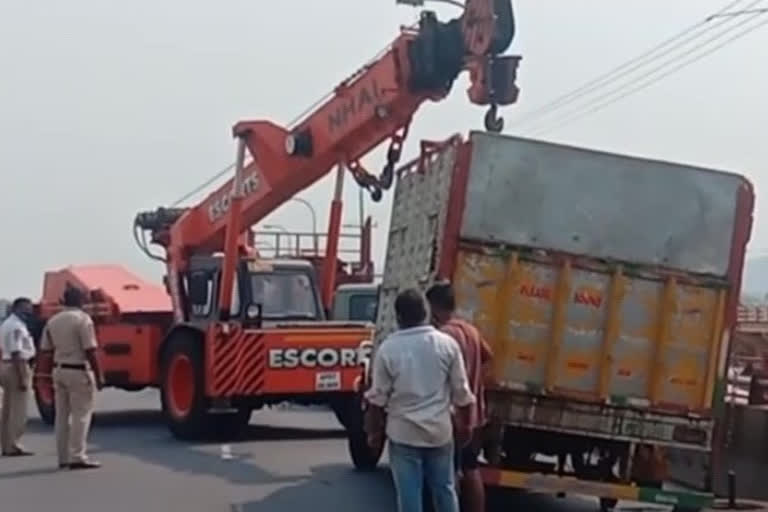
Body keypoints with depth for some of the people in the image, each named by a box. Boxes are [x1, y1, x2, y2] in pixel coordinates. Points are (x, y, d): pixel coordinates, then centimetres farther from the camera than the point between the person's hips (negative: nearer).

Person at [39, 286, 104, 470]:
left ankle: (63, 458, 15)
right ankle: (77, 457, -6)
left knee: (62, 415, 11)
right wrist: (99, 376, -13)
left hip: (59, 370, 7)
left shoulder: (53, 321, 8)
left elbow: (45, 348, 8)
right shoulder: (83, 319, -12)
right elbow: (90, 351, -16)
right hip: (79, 371, -7)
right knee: (81, 414, -2)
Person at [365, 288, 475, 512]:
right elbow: (461, 391, 0)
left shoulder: (388, 348, -10)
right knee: (445, 489, 16)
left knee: (409, 493, 3)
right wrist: (463, 423, 14)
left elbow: (377, 397, -6)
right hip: (440, 430, 2)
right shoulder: (447, 344, -4)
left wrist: (374, 431, 7)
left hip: (404, 432, -2)